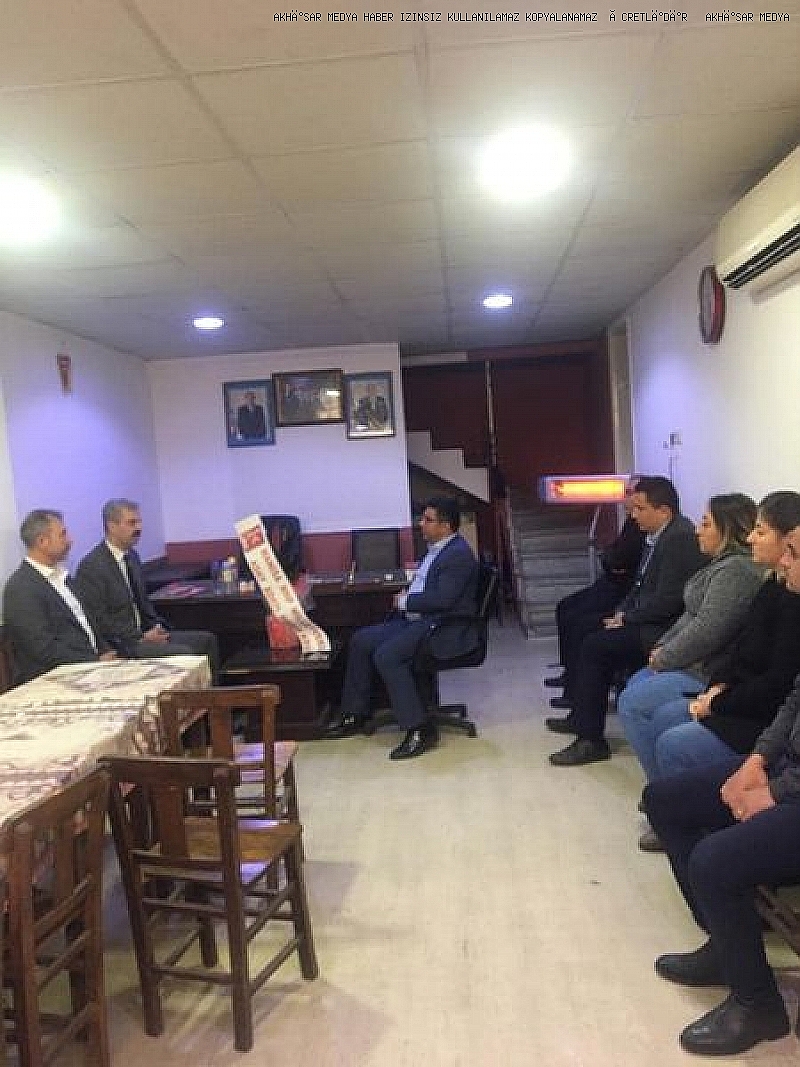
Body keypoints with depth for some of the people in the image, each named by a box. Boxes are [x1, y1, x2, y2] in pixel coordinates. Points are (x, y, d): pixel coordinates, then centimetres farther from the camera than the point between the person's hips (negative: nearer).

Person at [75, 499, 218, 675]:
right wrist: (141, 637, -17)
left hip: (142, 633, 9)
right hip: (118, 646, -9)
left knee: (206, 640, -2)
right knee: (183, 653, -26)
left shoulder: (132, 556, 13)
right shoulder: (92, 566, -14)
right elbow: (98, 619, -17)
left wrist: (158, 627, 5)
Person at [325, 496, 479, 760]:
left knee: (386, 656, -28)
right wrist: (404, 602, 4)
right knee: (360, 640, 5)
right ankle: (355, 713, 16)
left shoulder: (459, 554, -16)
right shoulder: (435, 548, 15)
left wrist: (406, 601, -12)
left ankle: (420, 729, -21)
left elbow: (443, 598, -26)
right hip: (416, 620, 11)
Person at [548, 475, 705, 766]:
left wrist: (626, 619, -12)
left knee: (594, 645, -15)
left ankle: (591, 739, -8)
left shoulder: (680, 538, -20)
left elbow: (667, 600, -23)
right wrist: (622, 612, 3)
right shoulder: (656, 535, 11)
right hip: (647, 622, 10)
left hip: (662, 631, -10)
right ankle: (582, 718, 17)